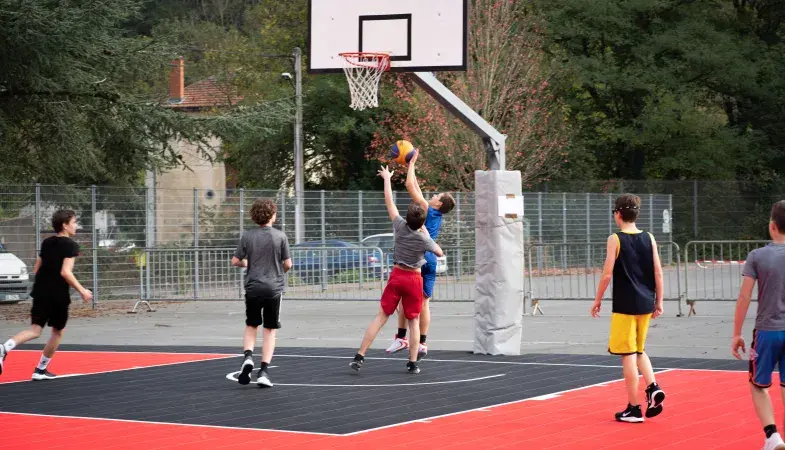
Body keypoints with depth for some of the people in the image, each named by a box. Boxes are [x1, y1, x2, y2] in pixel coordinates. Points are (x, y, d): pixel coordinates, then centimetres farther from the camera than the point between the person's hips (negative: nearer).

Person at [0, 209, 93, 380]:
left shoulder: (47, 243, 13)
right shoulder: (70, 245, -9)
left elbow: (36, 269, 18)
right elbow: (66, 272, -20)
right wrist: (82, 291, -15)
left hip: (41, 292, 6)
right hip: (58, 295, -6)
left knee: (35, 330, 1)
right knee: (58, 331, 14)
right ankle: (41, 370, 17)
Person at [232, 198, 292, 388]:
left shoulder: (247, 236, -2)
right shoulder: (280, 236, -6)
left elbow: (235, 261, 0)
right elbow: (288, 264, -4)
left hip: (253, 288, 1)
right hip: (274, 287, -1)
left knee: (251, 326, 20)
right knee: (270, 330, 6)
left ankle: (248, 356, -4)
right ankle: (263, 371, -1)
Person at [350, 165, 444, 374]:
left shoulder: (400, 226, -9)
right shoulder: (424, 239, -13)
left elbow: (389, 200, 1)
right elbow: (439, 253, 7)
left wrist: (387, 178, 12)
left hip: (397, 275, 2)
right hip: (414, 278, -2)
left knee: (381, 316, 2)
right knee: (414, 320, 9)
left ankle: (359, 356, -5)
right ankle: (413, 363, 7)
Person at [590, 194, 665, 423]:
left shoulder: (615, 239, -9)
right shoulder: (649, 238, 4)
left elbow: (607, 274, -12)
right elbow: (658, 272, 3)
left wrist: (598, 300, 0)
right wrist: (659, 301, 12)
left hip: (625, 305, -5)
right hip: (645, 304, 5)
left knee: (628, 355, 0)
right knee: (639, 350, 22)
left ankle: (633, 409, 3)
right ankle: (653, 387, 0)